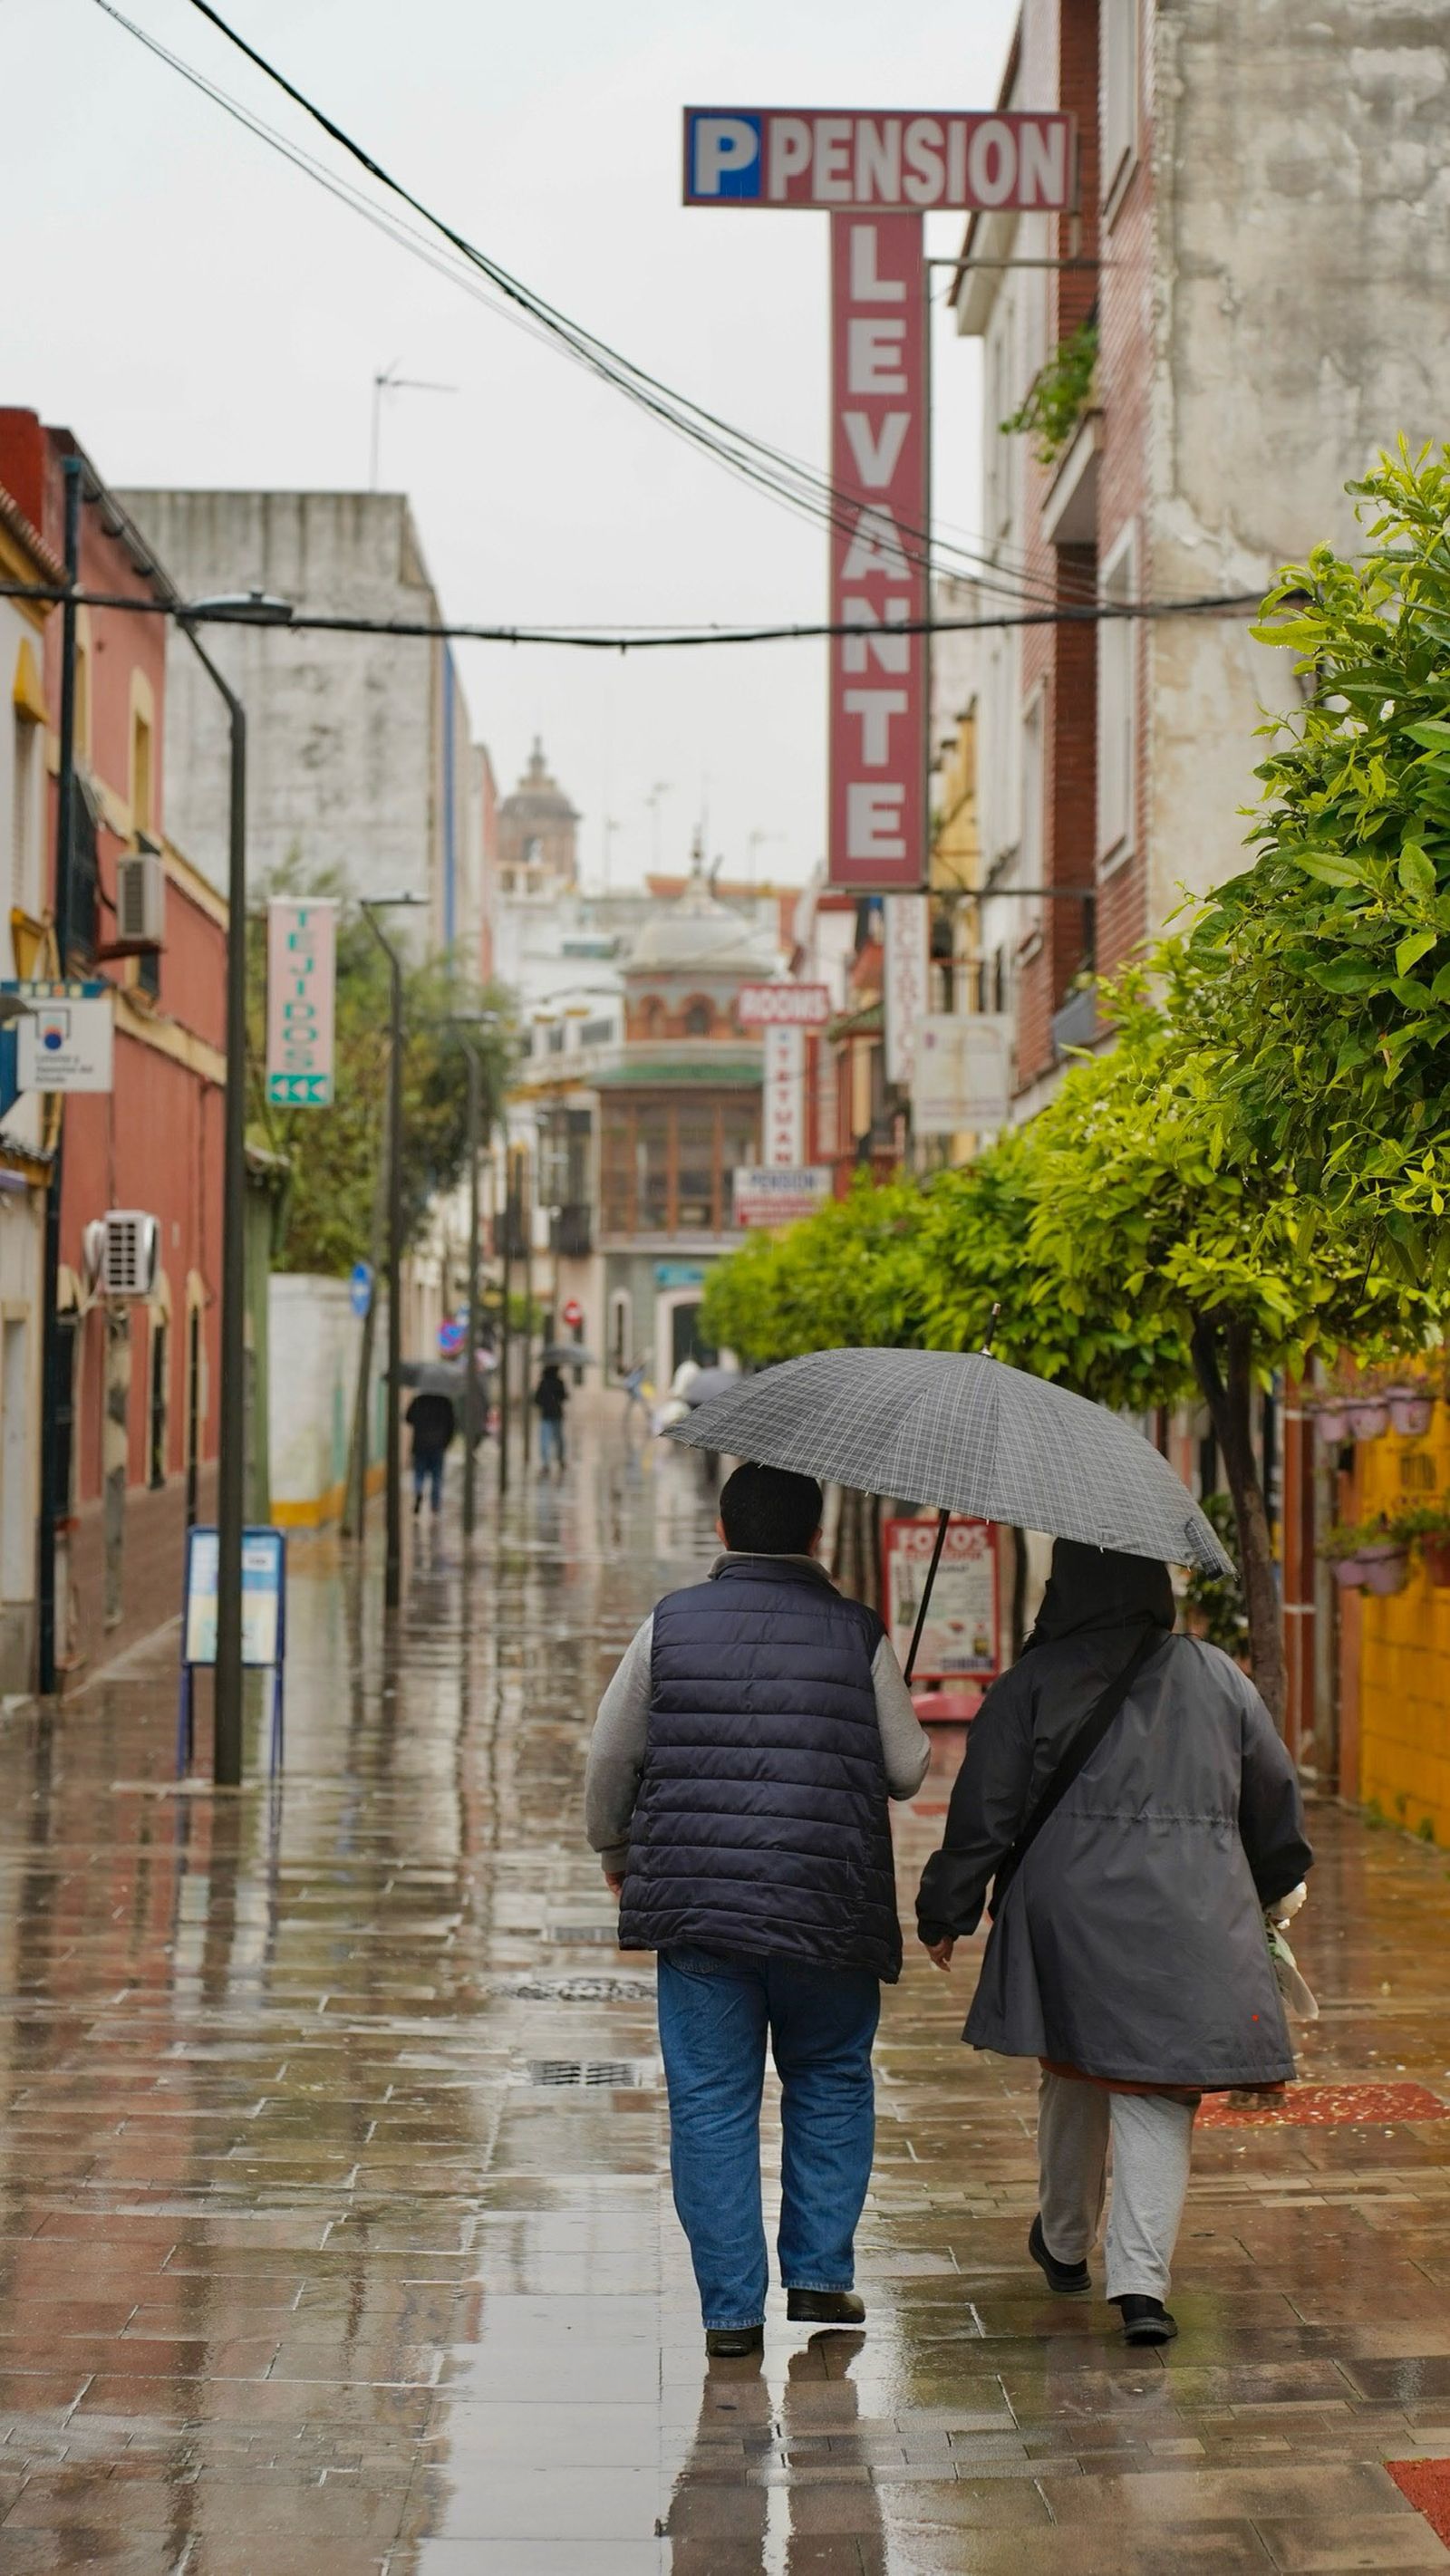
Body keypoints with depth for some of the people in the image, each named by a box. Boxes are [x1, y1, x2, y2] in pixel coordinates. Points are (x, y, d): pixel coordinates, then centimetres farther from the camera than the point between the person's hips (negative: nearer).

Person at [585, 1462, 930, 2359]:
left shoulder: (671, 1626, 2)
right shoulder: (859, 1636, -1)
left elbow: (611, 1758, 5)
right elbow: (908, 1771, 2)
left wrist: (616, 1853, 22)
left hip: (694, 1907, 0)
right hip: (828, 1907, 0)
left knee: (711, 2101, 6)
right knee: (831, 2081, 19)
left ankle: (732, 2307, 5)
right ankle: (820, 2273, 17)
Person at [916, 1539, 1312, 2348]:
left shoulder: (1032, 1686, -2)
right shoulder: (1217, 1677, 6)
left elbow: (984, 1814, -2)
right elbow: (1277, 1802, 14)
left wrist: (946, 1915, 8)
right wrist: (1265, 1889, 31)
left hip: (1071, 1911, 0)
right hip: (1193, 1918, 0)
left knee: (1075, 2077, 18)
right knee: (1158, 2098, 0)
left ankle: (1066, 2244, 36)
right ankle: (1142, 2280, -14)